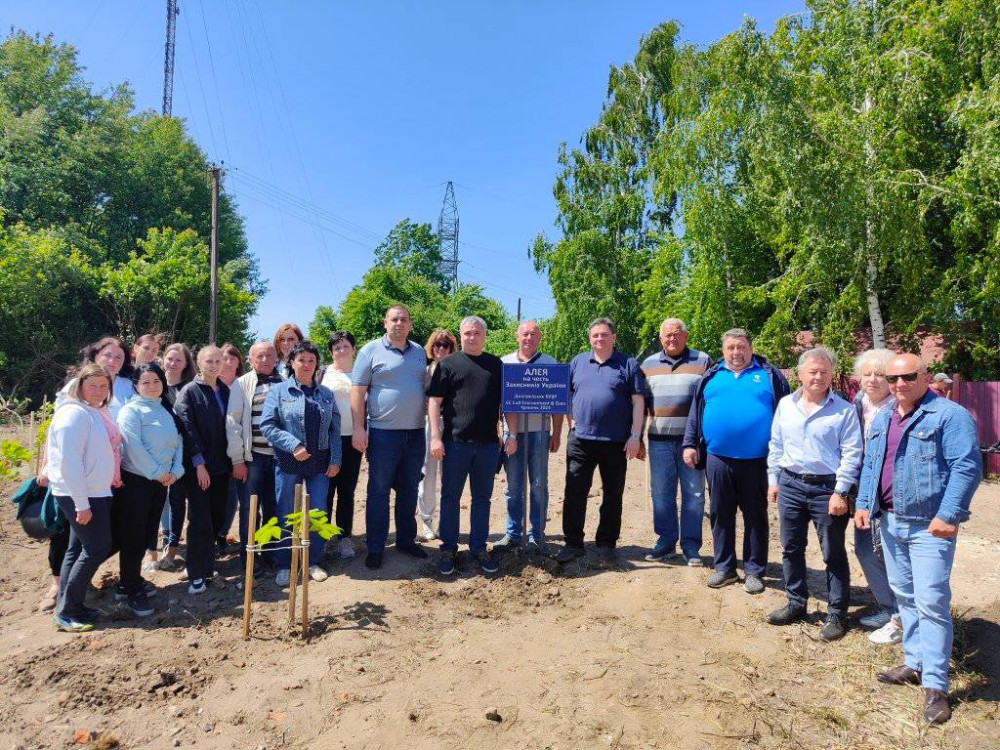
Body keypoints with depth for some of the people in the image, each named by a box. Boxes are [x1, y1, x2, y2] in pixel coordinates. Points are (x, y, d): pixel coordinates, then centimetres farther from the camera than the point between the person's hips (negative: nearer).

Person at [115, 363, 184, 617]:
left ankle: (131, 581, 27)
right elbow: (134, 447, -18)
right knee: (132, 535, -1)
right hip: (135, 480, -6)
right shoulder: (131, 410, -9)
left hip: (162, 481, 6)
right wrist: (158, 473, -14)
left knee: (148, 533, 13)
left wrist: (175, 471, -5)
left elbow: (178, 442, 8)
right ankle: (131, 590, 10)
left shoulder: (167, 410, 11)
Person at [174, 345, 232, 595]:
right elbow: (188, 429, -10)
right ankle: (198, 574, 6)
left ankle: (206, 563, 24)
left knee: (217, 517, 9)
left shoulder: (225, 391, 9)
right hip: (198, 466, -5)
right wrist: (199, 464, -14)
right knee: (200, 520, -3)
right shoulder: (189, 392, -5)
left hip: (221, 465, 5)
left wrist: (232, 460, 4)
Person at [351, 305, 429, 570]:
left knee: (409, 490, 14)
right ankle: (375, 548, 14)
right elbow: (357, 391, -6)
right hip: (383, 432, -4)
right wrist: (358, 428, -13)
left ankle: (406, 540, 28)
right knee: (379, 491, 3)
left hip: (415, 432, 5)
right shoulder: (371, 351, -2)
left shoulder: (419, 352, 12)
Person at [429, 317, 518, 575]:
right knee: (450, 497, 6)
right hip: (455, 442, -2)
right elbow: (434, 401, -1)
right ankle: (448, 548, 18)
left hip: (488, 443, 2)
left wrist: (511, 434, 3)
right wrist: (436, 437, -9)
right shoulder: (448, 364, 4)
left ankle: (479, 547, 22)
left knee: (482, 498, 11)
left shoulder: (497, 365, 11)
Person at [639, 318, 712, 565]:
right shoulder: (649, 364, 10)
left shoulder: (702, 361, 2)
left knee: (693, 494, 4)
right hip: (659, 440, 3)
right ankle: (666, 542, 20)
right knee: (661, 493, 7)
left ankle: (691, 546, 15)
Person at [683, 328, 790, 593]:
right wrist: (689, 445, 7)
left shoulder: (769, 375, 4)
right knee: (721, 515, 10)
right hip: (718, 459, 2)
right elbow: (695, 413, 14)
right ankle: (724, 567, 24)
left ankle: (755, 571, 20)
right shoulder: (711, 376, 11)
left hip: (756, 460, -2)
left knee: (755, 517, 9)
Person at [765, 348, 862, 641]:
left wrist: (840, 492, -13)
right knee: (791, 548, 13)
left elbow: (851, 454, -8)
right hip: (790, 485, 5)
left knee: (833, 554, 6)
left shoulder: (844, 410, -6)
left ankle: (837, 614, 19)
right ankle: (796, 604, 28)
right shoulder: (785, 405, 6)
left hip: (827, 488, -4)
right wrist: (773, 480, 10)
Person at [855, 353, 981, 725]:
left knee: (931, 603, -5)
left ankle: (934, 685, 5)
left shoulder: (949, 415, -11)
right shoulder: (882, 419, 12)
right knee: (904, 597, 16)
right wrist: (864, 503, 8)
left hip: (929, 526, -7)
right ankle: (914, 664, 30)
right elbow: (870, 465, 17)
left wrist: (948, 515, -21)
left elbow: (967, 467, -16)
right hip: (890, 521, 7)